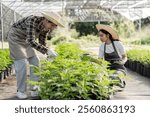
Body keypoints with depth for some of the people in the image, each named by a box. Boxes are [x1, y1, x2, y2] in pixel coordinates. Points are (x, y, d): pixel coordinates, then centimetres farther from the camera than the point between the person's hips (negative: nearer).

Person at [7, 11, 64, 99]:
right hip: (15, 38, -7)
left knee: (35, 62, 0)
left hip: (26, 40, 8)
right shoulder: (32, 21, -34)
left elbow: (42, 43, -1)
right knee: (22, 64, -12)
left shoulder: (45, 27, -11)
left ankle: (35, 89, 8)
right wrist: (48, 50, -44)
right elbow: (31, 41, -42)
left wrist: (49, 54, -16)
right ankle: (20, 91, 0)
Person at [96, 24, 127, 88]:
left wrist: (122, 62, -20)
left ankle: (120, 81, -1)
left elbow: (125, 57, 1)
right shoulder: (102, 47, 5)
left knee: (113, 77, -37)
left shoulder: (118, 44, -6)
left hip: (119, 69, -4)